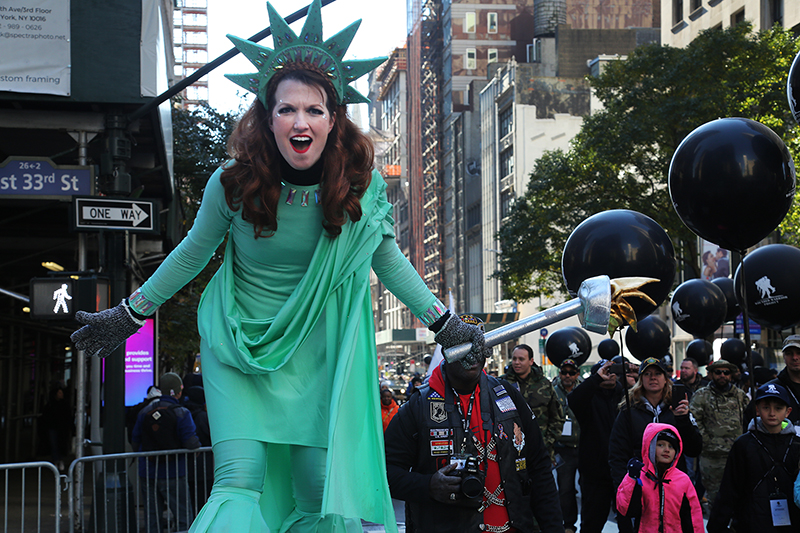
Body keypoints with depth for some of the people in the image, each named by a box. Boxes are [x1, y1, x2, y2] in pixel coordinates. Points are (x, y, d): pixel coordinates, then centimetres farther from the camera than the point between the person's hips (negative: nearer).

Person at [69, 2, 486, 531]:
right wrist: (131, 314, 12)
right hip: (239, 347, -1)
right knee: (240, 483, -16)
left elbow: (387, 257, 7)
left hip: (317, 353, 2)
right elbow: (193, 252, 4)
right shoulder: (234, 184, -13)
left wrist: (443, 322, 8)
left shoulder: (361, 185, -10)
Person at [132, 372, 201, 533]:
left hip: (147, 473, 5)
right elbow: (192, 445, -14)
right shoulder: (181, 414, -10)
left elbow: (136, 443, 9)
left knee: (152, 519, 10)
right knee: (184, 518, 0)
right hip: (173, 474, -5)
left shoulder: (144, 412, 4)